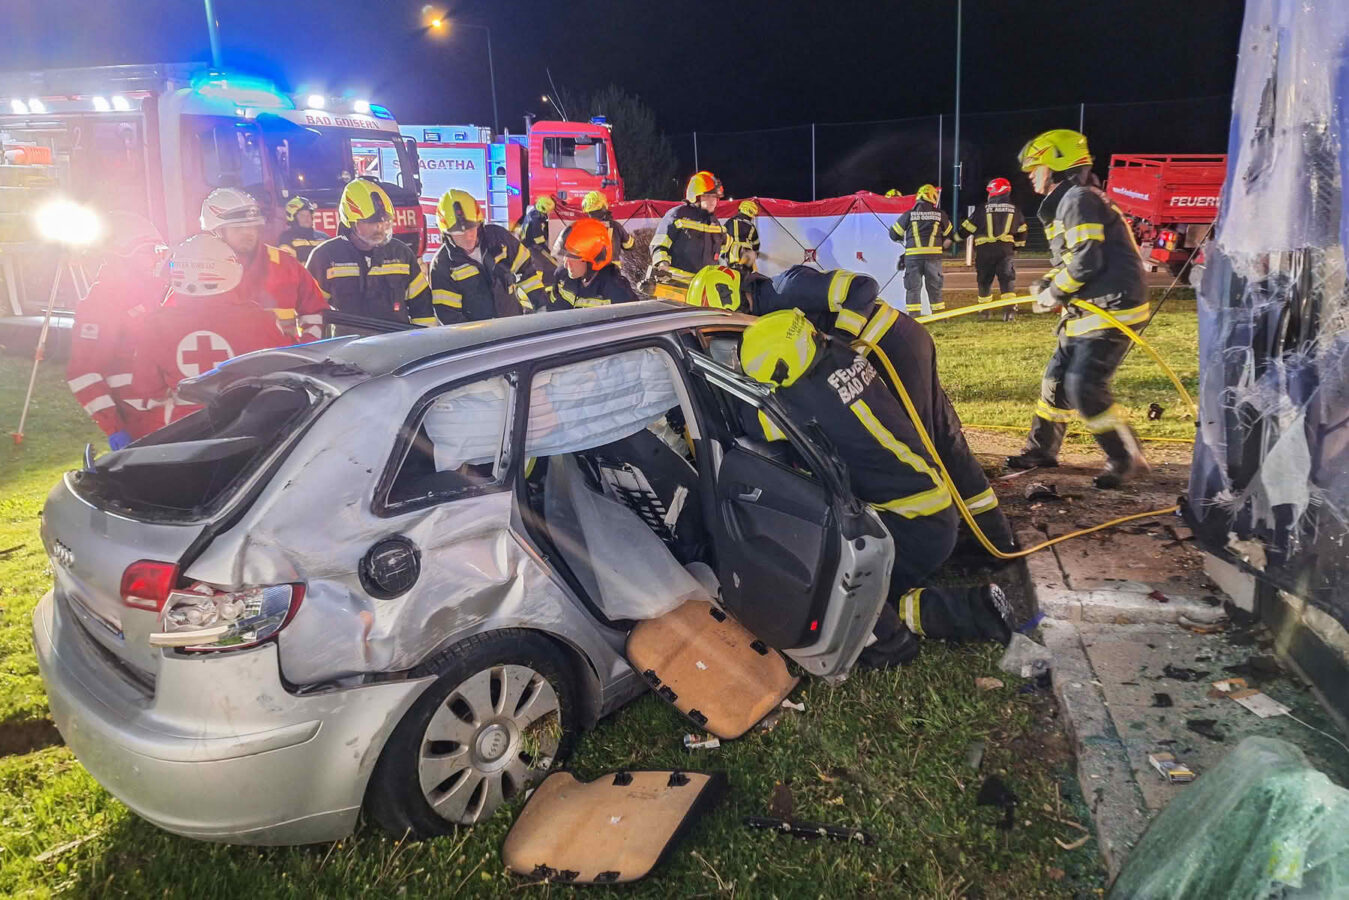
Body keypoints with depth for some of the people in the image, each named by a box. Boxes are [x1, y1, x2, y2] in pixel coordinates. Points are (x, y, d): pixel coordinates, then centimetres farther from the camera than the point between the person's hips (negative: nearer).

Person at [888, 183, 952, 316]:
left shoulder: (909, 215, 2)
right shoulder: (940, 215, 6)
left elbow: (894, 234, 9)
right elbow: (949, 235, 18)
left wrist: (903, 241, 28)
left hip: (913, 256, -1)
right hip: (934, 255, 1)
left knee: (913, 287, 4)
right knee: (935, 286, 11)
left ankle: (913, 316, -1)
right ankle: (938, 314, 15)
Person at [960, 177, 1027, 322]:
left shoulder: (982, 208, 0)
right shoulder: (1014, 209, 11)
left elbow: (968, 227, 5)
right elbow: (1022, 231, 16)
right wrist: (1018, 245, 29)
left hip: (985, 249, -1)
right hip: (1006, 248, 2)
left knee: (984, 279, 10)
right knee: (1007, 278, -1)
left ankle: (984, 309, 17)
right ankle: (1010, 307, -15)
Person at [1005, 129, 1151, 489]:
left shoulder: (1079, 200, -14)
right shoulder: (1066, 203, 19)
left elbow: (1087, 260, -22)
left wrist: (1054, 293, -10)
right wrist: (1049, 284, 5)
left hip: (1112, 309, -11)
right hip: (1089, 310, 11)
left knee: (1085, 388, -12)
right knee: (1057, 377, 14)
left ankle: (1127, 459, 0)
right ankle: (1041, 449, 27)